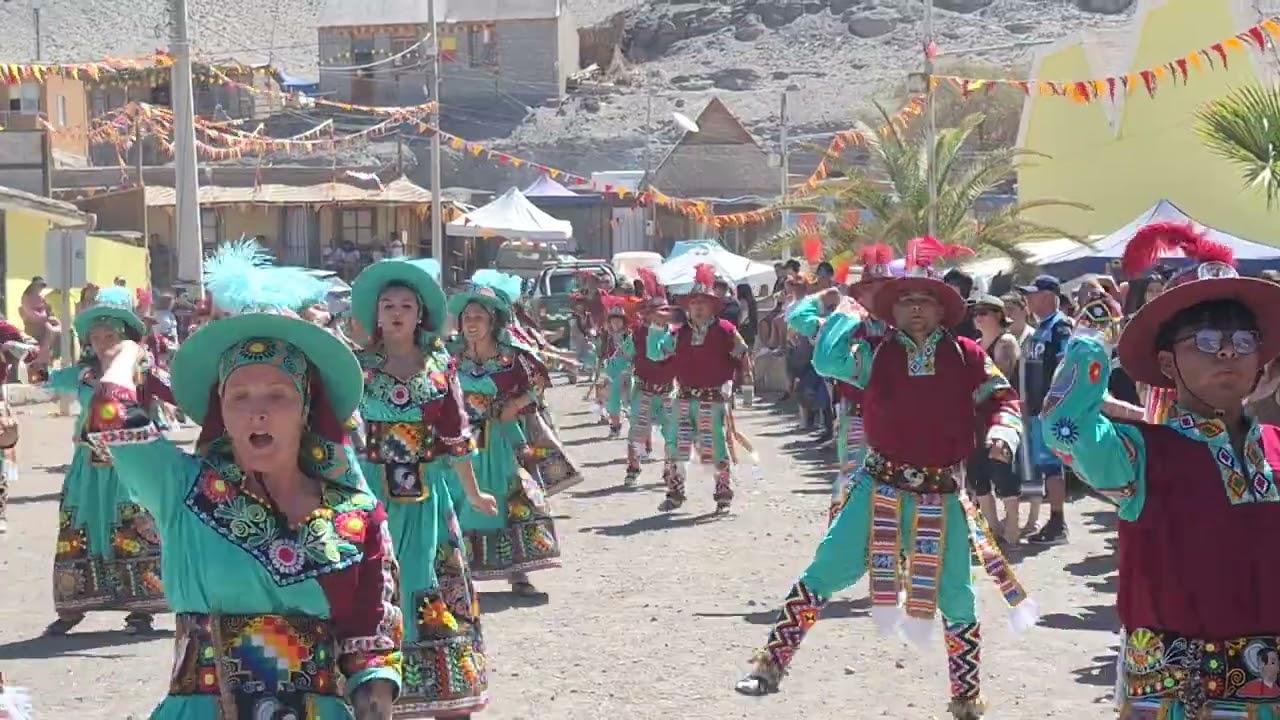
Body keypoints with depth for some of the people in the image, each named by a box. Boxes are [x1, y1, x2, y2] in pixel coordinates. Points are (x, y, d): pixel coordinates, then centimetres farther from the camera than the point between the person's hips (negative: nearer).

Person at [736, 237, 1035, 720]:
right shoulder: (875, 354, -1)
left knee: (955, 599, 6)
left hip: (940, 494, 0)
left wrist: (1001, 435, -16)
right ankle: (770, 665, 9)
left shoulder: (966, 356, -1)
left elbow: (1003, 401, 2)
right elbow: (825, 358, -13)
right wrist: (838, 310, -7)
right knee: (823, 574, -2)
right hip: (880, 485, 0)